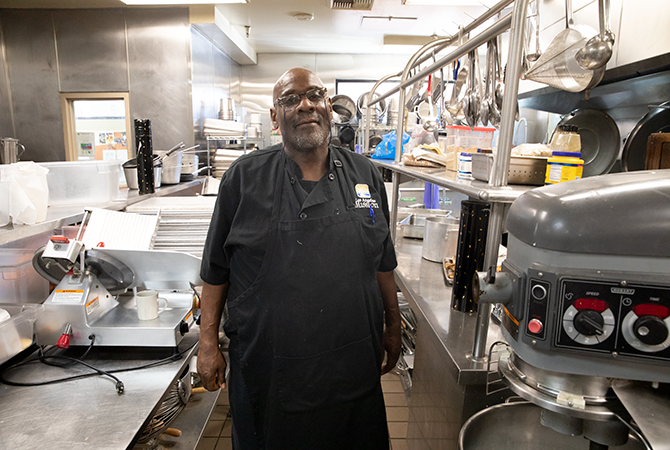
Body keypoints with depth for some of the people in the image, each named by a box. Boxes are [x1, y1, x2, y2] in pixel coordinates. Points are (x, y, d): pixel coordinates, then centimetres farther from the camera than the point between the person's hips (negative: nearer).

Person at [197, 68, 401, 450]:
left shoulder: (365, 175, 0)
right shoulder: (244, 178, -6)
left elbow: (382, 262, 7)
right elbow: (216, 268, -1)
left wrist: (393, 327, 12)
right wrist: (208, 343, 0)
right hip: (266, 369, -1)